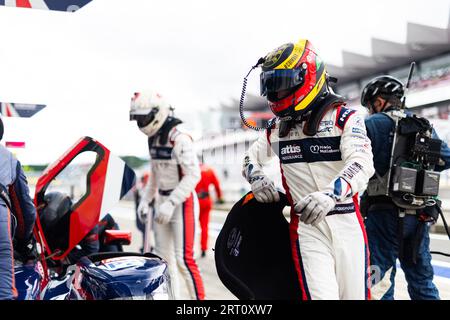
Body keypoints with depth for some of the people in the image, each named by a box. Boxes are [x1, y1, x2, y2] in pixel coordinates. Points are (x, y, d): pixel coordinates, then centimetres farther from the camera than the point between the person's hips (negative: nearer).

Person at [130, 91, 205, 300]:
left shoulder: (179, 139, -18)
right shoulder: (153, 139, 10)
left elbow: (193, 175, -22)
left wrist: (171, 203, -24)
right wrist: (145, 200, 15)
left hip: (182, 203, -9)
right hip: (162, 202, 9)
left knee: (184, 258, -8)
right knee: (163, 257, 12)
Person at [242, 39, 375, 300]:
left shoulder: (344, 118, -4)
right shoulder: (278, 128, 12)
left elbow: (362, 164, -19)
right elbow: (251, 158, 25)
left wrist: (330, 194, -37)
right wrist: (256, 177, 1)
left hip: (347, 225, -2)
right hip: (307, 228, 2)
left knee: (355, 295, 7)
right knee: (321, 295, -12)